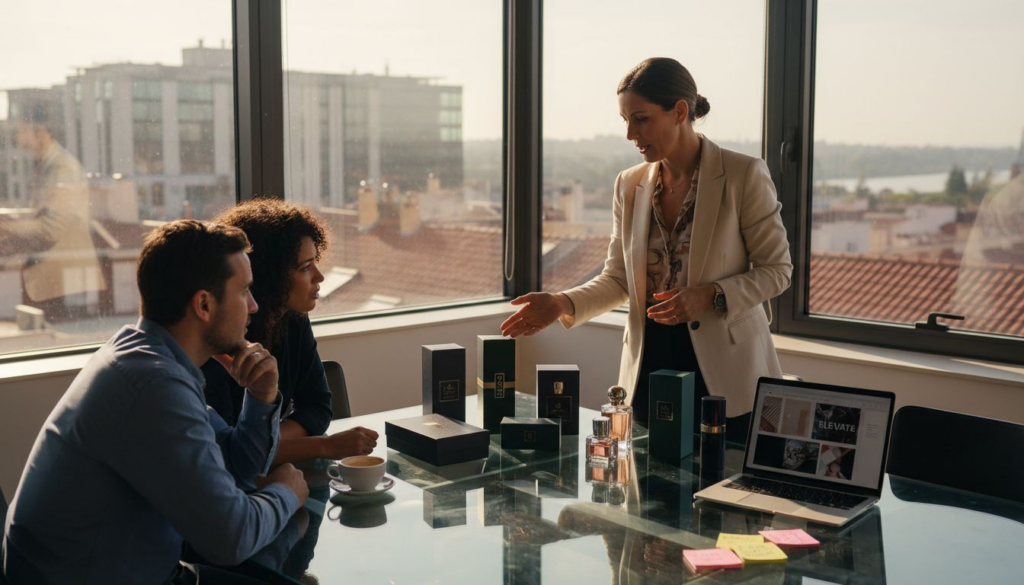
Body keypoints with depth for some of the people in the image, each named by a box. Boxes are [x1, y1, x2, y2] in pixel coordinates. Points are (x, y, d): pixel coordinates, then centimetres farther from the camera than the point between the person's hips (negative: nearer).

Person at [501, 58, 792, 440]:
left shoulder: (744, 175, -8)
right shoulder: (630, 185, 6)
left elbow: (776, 269, -4)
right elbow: (617, 278, 8)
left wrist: (711, 296, -19)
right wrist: (562, 304, -9)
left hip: (724, 373, -3)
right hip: (650, 365, 4)